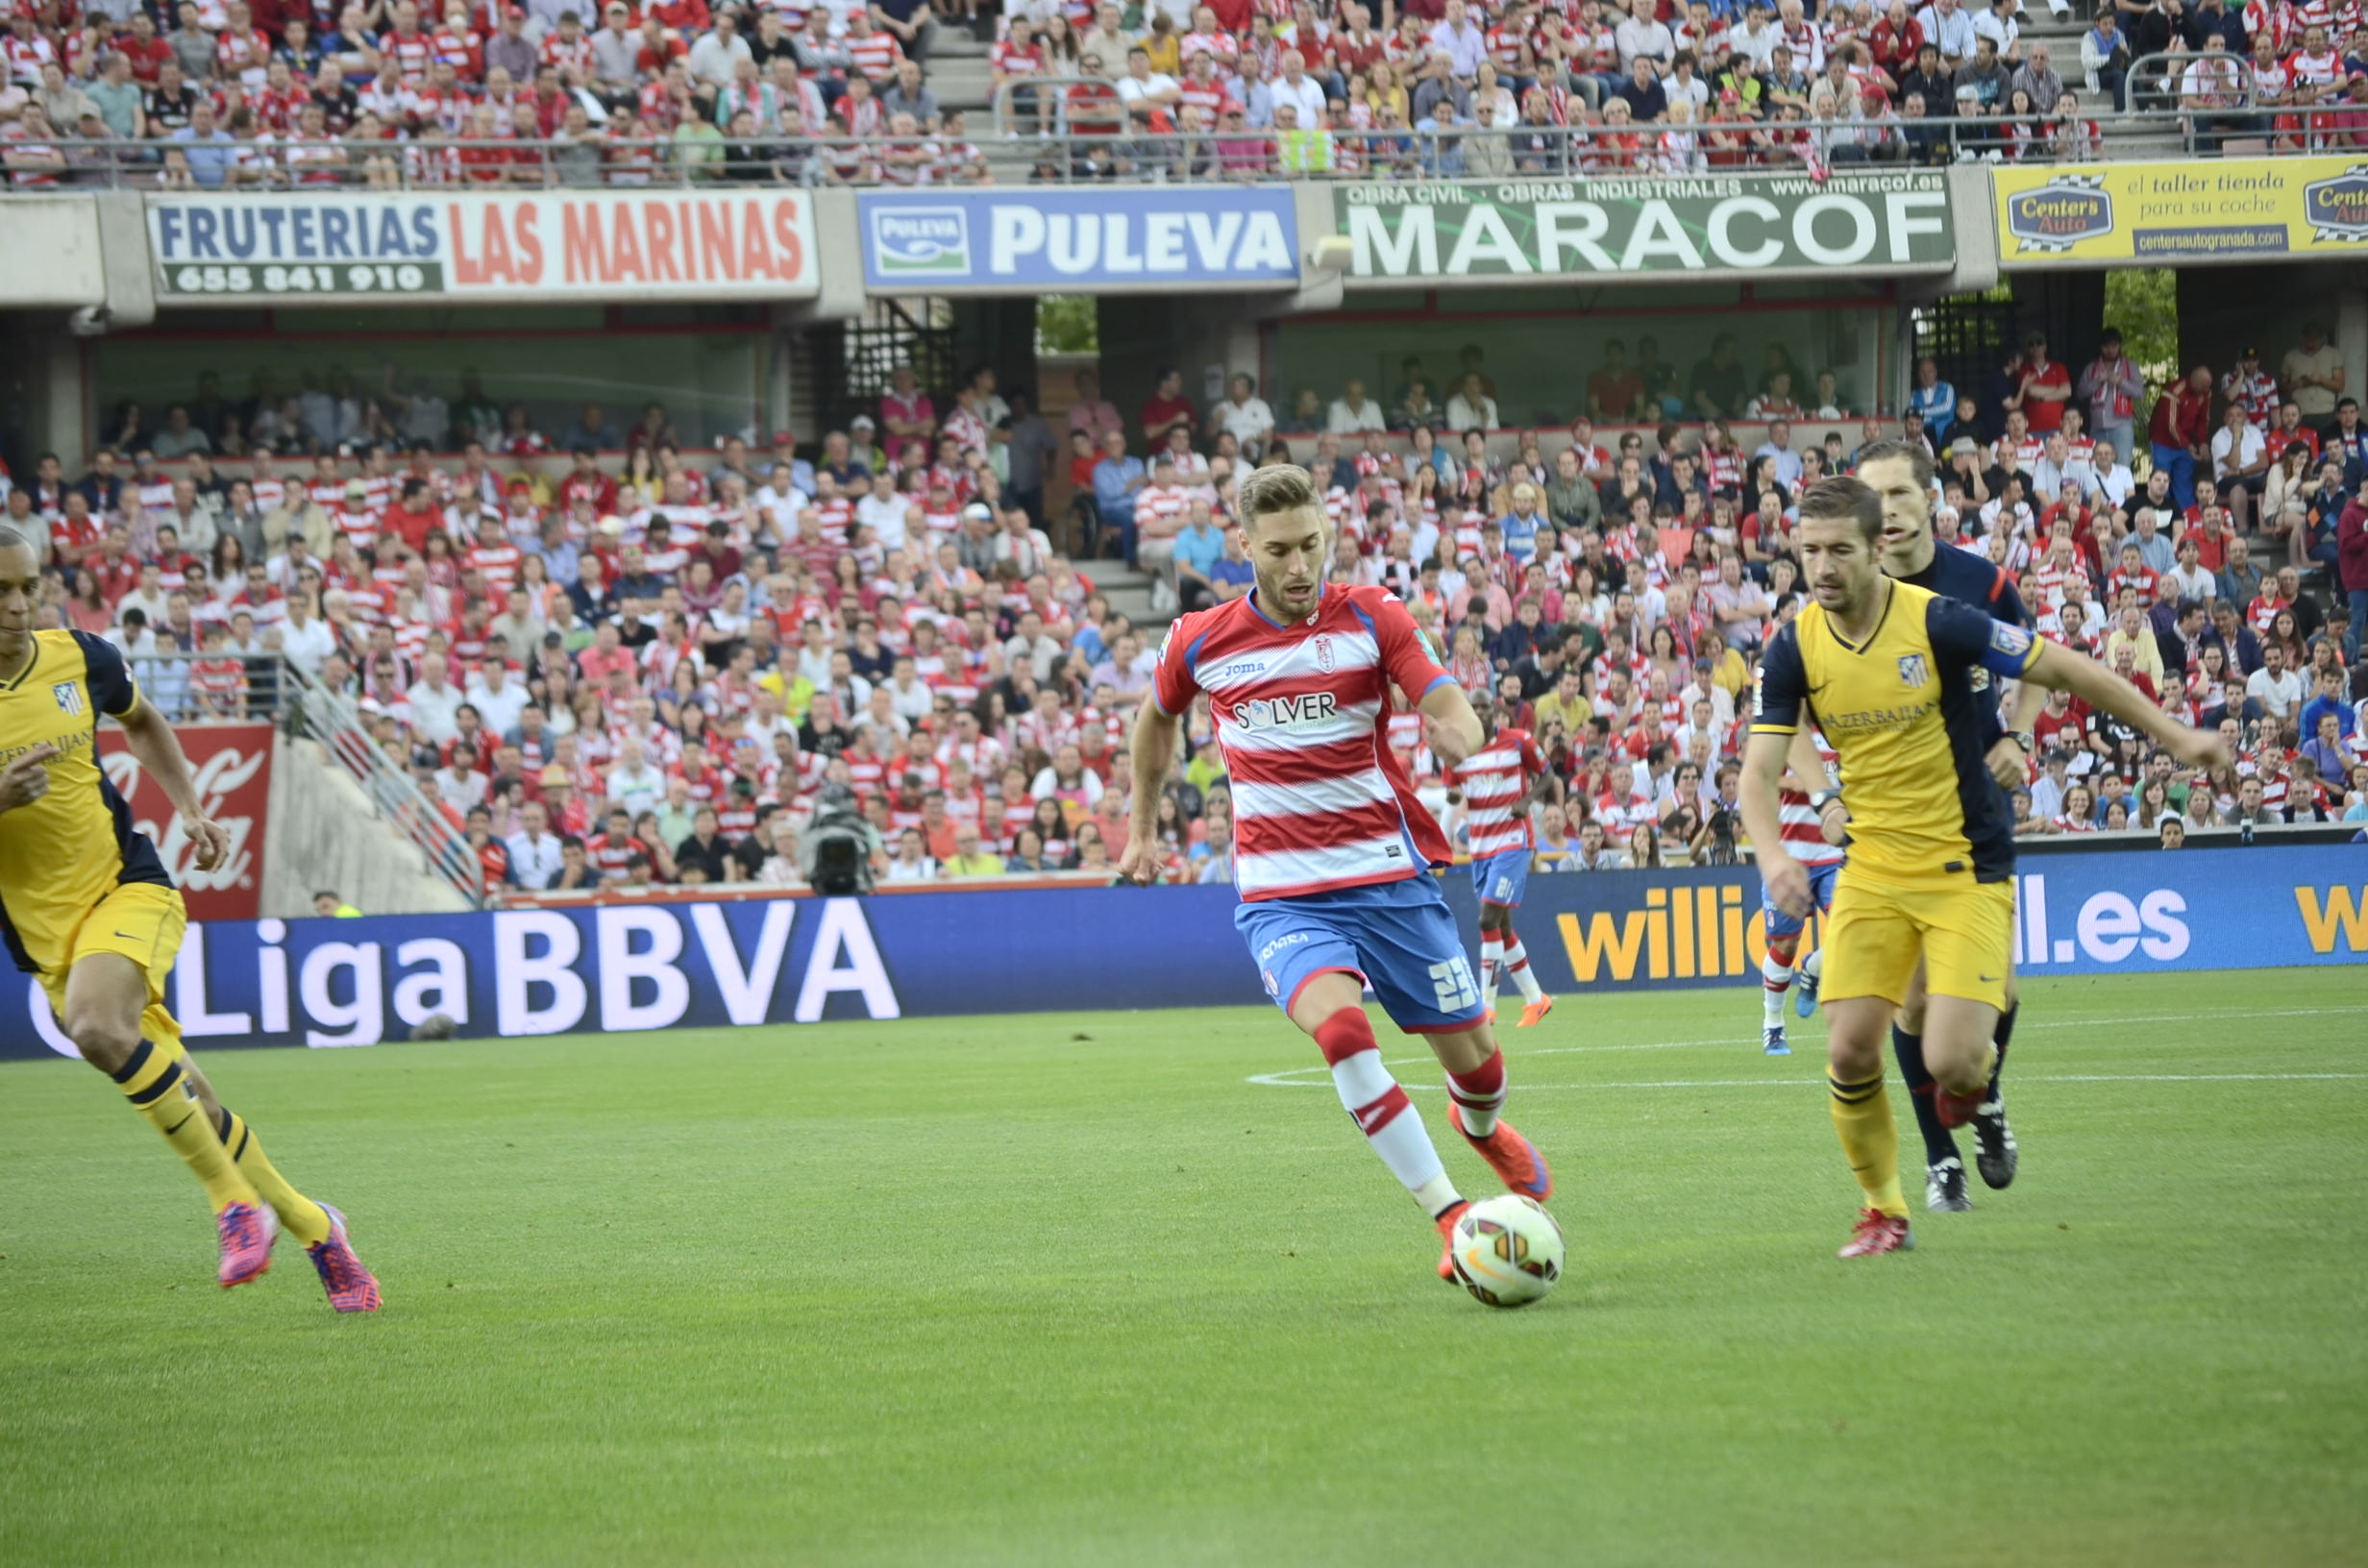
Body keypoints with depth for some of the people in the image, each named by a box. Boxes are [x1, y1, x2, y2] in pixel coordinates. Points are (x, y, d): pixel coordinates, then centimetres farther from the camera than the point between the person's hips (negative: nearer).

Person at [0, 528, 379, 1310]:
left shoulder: (78, 658, -1)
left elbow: (142, 722, 23)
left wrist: (191, 810, 12)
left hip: (126, 885, -1)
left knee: (95, 1024, -33)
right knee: (189, 1108, 2)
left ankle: (235, 1200, -22)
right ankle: (312, 1228, 23)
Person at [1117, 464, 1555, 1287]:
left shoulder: (1372, 618, -5)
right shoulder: (1200, 642, -1)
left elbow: (1455, 714, -14)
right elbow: (1157, 720, 20)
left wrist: (1454, 734, -38)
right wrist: (1143, 825, 26)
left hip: (1391, 878, 1)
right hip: (1281, 896, -1)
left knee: (1473, 1057, 8)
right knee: (1341, 1026, -30)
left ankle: (1481, 1127, 48)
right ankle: (1450, 1217, -27)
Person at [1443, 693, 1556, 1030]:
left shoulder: (1518, 741, -5)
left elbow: (1544, 774, 7)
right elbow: (1453, 792, 13)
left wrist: (1527, 801, -12)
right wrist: (1453, 796, -12)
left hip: (1512, 841, -5)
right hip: (1479, 845, 5)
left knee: (1489, 919, -15)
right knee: (1501, 925, 9)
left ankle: (1487, 1004, -13)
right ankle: (1535, 998, 23)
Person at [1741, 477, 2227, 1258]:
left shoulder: (1937, 622, -17)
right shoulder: (1795, 648, -5)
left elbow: (2063, 669, -8)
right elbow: (1759, 769, -6)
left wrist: (2173, 735, -5)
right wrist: (1773, 855, -26)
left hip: (1966, 868, -4)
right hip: (1872, 869, 4)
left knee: (1953, 1060, -16)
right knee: (1850, 1051, -9)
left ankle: (1977, 1074, 24)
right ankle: (1884, 1211, 15)